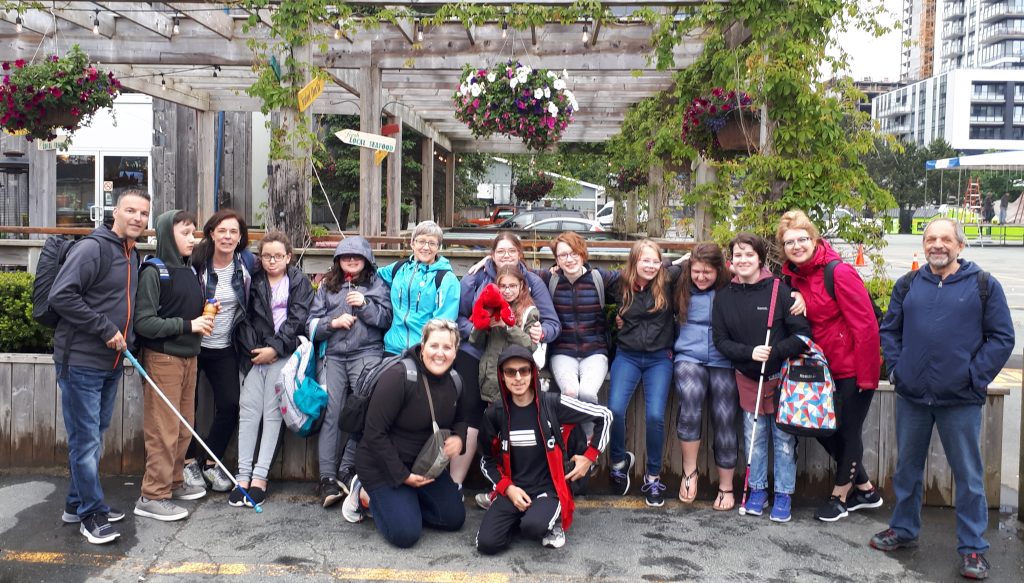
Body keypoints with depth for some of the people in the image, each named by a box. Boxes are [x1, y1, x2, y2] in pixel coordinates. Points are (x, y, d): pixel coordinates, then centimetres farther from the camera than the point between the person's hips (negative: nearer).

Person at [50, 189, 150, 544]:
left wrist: (127, 339, 11)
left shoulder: (134, 257, 13)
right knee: (85, 439, 0)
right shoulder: (92, 248, -14)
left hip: (112, 363, 9)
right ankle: (91, 514, 10)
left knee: (95, 436, 16)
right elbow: (61, 296, -21)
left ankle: (77, 503, 29)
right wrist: (106, 330, -19)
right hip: (81, 361, -9)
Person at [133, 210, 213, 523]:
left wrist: (204, 322, 1)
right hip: (163, 358, -7)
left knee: (184, 426, 13)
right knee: (164, 429, -4)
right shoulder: (153, 272, -10)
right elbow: (143, 322, -17)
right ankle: (152, 496, 5)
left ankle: (174, 482, 27)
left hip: (189, 356, 7)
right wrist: (188, 325, -18)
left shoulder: (190, 271, 10)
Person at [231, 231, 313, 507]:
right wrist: (252, 349, -6)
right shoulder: (254, 282, 15)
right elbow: (245, 318, 8)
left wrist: (275, 348, -11)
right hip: (255, 355, 3)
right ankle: (243, 475, -2)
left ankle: (260, 476, -2)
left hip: (283, 355, -3)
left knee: (272, 413, -4)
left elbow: (297, 319, -3)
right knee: (248, 411, -4)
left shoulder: (299, 282, 7)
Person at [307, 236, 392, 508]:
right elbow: (312, 323, 11)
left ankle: (347, 469, -3)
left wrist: (365, 305, -9)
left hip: (367, 354, -2)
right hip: (334, 355, 2)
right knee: (331, 412, -6)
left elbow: (386, 319, 4)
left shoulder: (377, 284, 11)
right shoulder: (327, 286, 17)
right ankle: (327, 477, -5)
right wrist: (333, 323, -6)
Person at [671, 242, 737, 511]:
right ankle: (689, 471, -11)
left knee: (724, 419, -7)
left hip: (723, 362, 0)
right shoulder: (682, 290, 8)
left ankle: (726, 487, 9)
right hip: (689, 358, 0)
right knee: (690, 400, -27)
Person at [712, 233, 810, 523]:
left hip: (780, 376, -3)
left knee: (784, 438, 5)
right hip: (747, 379, 3)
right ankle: (758, 490, 26)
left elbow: (803, 333, -13)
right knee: (754, 437, 12)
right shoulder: (724, 296, -1)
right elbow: (720, 339, -1)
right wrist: (749, 352, -16)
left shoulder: (779, 289, -12)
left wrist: (773, 353, -22)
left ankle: (784, 495, 18)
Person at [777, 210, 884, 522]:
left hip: (854, 367, -7)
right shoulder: (793, 275, 3)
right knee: (822, 428, 12)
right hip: (826, 368, 8)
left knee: (848, 431, 5)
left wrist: (866, 375, -17)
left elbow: (866, 325, -19)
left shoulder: (839, 272, -19)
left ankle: (840, 496, 25)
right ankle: (865, 489, 31)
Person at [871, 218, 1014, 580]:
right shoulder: (907, 285, 8)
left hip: (961, 400, -3)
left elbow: (1001, 337, -3)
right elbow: (889, 330, 13)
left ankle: (972, 547, 16)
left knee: (969, 475, 4)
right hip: (911, 396, 3)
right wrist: (896, 367, 1)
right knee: (907, 467, 15)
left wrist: (975, 378, -9)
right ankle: (904, 529, 31)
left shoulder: (984, 285, -1)